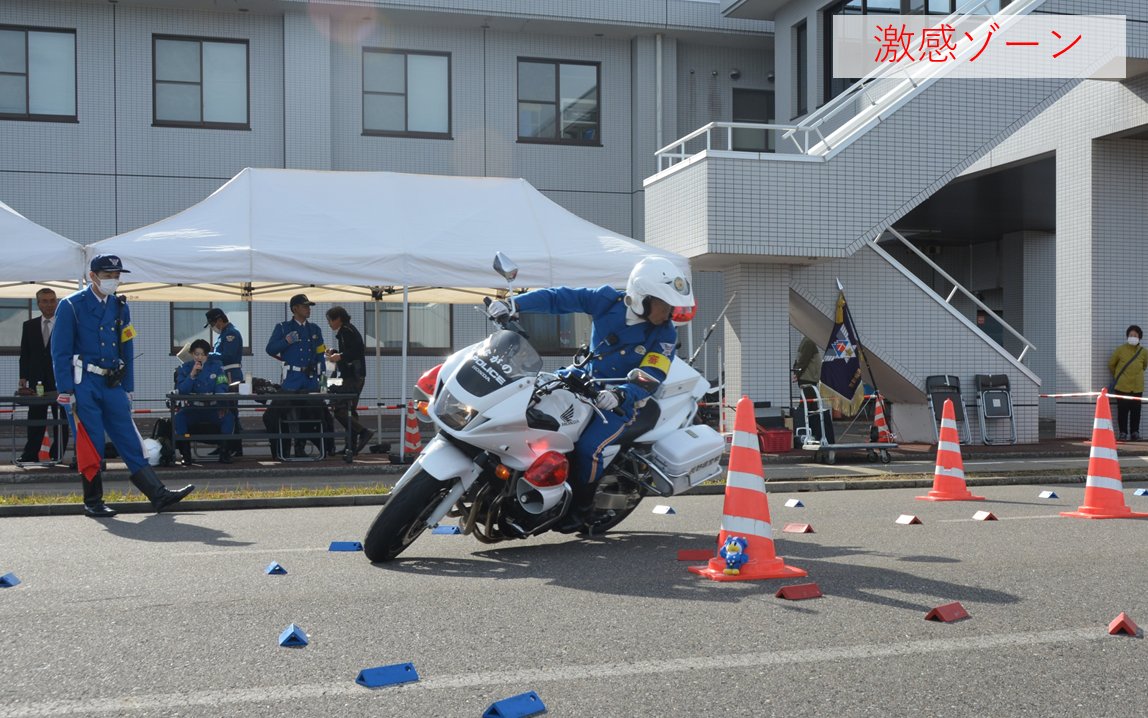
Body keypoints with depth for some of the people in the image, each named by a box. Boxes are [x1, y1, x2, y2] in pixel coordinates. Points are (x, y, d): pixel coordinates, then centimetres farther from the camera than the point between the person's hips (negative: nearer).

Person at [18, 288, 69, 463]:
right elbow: (24, 355, 10)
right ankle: (30, 455, 7)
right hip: (37, 381, 2)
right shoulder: (29, 326, 10)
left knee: (61, 422, 2)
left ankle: (57, 456, 8)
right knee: (35, 421, 4)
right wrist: (23, 379, 1)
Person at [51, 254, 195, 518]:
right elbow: (60, 351, -6)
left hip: (112, 385, 5)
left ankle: (159, 494, -3)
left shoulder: (121, 307, 13)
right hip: (83, 385, -5)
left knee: (130, 440, 1)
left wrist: (128, 389, 14)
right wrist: (65, 391, -12)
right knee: (91, 444, -3)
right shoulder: (71, 306, -3)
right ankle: (93, 502, 9)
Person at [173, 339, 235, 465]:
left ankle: (224, 452, -14)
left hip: (213, 408, 0)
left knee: (229, 417, -28)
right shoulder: (185, 368, 2)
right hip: (193, 408, 0)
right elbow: (181, 390, -10)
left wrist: (221, 405, -25)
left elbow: (221, 388, -6)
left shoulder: (216, 366, 2)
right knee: (179, 417, -30)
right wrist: (192, 375, -23)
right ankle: (186, 453, -17)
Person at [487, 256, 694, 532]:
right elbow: (560, 298, -8)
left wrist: (620, 394, -44)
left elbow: (649, 377, -25)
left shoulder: (665, 336, -15)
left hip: (623, 399, -4)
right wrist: (514, 304, -17)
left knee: (589, 447, -27)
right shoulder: (609, 300, -10)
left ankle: (582, 510, -3)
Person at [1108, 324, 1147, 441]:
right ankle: (1123, 433, 8)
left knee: (1136, 410, 5)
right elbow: (1111, 364, 7)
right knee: (1122, 410, 0)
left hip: (1137, 386, 2)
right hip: (1122, 386, -2)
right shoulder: (1120, 350, -5)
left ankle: (1135, 432, 16)